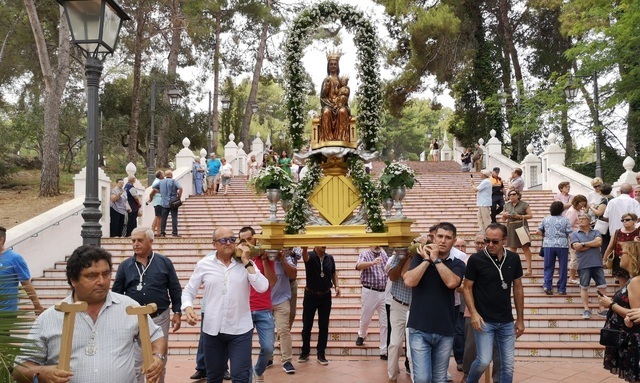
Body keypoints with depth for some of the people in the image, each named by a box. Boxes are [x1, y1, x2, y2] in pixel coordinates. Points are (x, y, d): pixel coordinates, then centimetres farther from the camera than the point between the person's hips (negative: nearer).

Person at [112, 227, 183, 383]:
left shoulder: (164, 262, -2)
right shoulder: (125, 265, 2)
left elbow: (175, 290, 1)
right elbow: (116, 293, 6)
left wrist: (177, 313, -3)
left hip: (159, 318, -1)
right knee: (135, 362, 5)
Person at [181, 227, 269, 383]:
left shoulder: (246, 264, -1)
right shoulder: (204, 264, 1)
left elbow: (262, 287, -14)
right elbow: (188, 291, 9)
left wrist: (247, 261, -13)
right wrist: (188, 308, -11)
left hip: (240, 330, -1)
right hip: (212, 330, 2)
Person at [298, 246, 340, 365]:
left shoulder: (330, 258, 0)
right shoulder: (310, 256, -12)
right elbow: (305, 256, -37)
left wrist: (336, 285, 1)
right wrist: (304, 248, -61)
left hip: (326, 296, 3)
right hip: (310, 295, -2)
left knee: (324, 326, 6)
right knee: (307, 325, 7)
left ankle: (321, 354, 17)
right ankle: (305, 352, 24)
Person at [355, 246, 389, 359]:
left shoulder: (384, 254, 8)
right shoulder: (364, 254, -6)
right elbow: (359, 266, -26)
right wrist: (372, 263, -44)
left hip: (385, 293, 3)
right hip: (370, 292, -2)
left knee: (385, 323, -1)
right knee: (365, 319, 16)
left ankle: (384, 351, 4)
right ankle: (361, 335, 47)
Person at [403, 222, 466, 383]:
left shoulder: (457, 264, 4)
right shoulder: (420, 258, 2)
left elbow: (451, 282, -18)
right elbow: (409, 281, -15)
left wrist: (435, 259, -12)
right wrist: (427, 259, -11)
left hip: (445, 331, 2)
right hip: (419, 329, -2)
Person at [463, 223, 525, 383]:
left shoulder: (513, 258, -1)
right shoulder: (476, 259, -11)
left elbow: (518, 288, 8)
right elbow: (467, 288, -4)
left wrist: (520, 319, 9)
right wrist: (473, 313, -17)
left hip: (507, 321, 4)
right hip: (484, 320, -4)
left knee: (508, 365, 7)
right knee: (484, 361, -9)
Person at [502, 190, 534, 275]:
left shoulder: (524, 204, 1)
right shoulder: (506, 205, 13)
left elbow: (530, 215, -2)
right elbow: (503, 219, 18)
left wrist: (520, 216, -14)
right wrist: (504, 215, -5)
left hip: (521, 226, -4)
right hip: (511, 228, 4)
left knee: (525, 247, -7)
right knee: (512, 247, 5)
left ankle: (529, 267, -7)